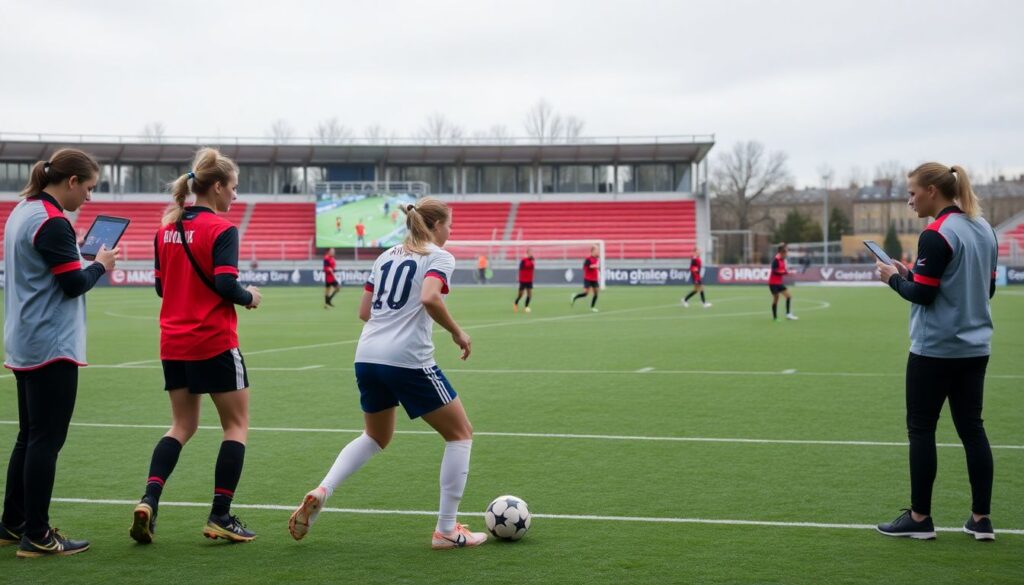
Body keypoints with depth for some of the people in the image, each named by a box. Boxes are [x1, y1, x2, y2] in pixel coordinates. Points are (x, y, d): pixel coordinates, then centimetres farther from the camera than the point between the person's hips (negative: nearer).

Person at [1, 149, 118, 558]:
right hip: (52, 347, -10)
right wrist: (100, 265, 1)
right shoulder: (52, 222, -16)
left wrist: (84, 260, 10)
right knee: (46, 440, -4)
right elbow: (74, 284, -16)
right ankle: (36, 537, 1)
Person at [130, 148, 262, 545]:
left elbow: (161, 284, 12)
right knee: (237, 425, 8)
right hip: (214, 343, -7)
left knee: (182, 426, 17)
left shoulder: (167, 228, 7)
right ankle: (220, 517, 5)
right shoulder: (221, 229, -14)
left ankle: (149, 501, -2)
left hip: (173, 344, 7)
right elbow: (226, 285, -22)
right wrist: (250, 297, -3)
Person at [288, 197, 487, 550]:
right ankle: (446, 531, 8)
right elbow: (430, 299, -20)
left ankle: (320, 492, 8)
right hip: (408, 360, -7)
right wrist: (458, 334, -8)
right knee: (460, 434, 10)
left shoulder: (387, 256, 19)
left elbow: (364, 311, 18)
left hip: (367, 357, 7)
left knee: (376, 436, 29)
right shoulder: (439, 257, 0)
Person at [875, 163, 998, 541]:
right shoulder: (984, 230, 9)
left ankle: (919, 517, 8)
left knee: (921, 429, 3)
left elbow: (922, 294, -18)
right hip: (975, 347, 8)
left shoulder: (936, 235, -16)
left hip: (935, 350, -8)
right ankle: (981, 518, 11)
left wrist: (895, 278, 1)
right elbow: (987, 288, 15)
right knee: (972, 427, 10)